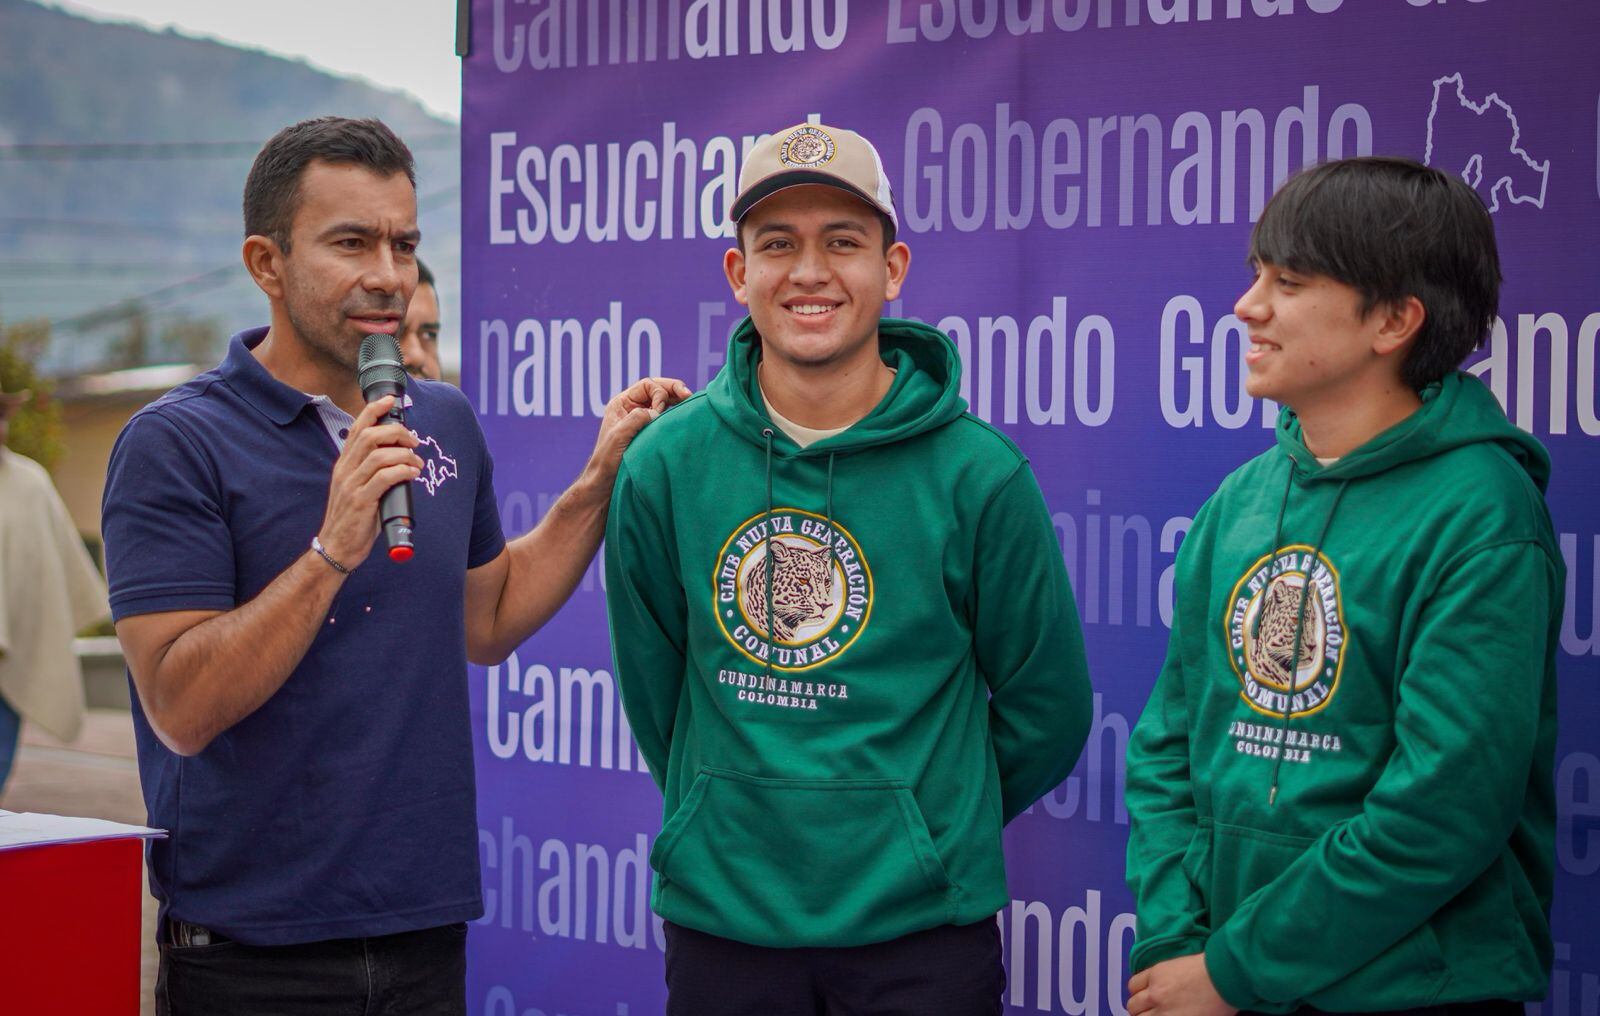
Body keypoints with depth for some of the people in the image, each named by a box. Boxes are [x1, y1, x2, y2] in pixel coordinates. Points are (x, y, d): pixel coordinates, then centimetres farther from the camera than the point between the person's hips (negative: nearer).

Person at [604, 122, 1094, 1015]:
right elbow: (653, 684, 9)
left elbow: (1047, 708, 1)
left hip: (921, 928, -2)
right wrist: (742, 824, 12)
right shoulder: (664, 466, -2)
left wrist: (926, 827, 8)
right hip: (720, 916, 2)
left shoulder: (978, 473, -8)